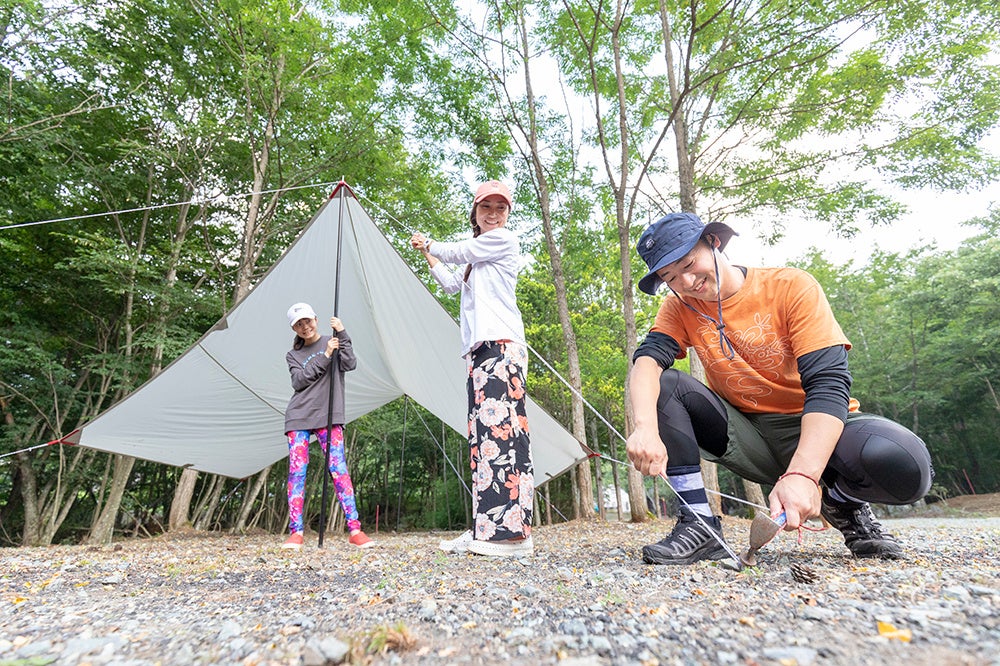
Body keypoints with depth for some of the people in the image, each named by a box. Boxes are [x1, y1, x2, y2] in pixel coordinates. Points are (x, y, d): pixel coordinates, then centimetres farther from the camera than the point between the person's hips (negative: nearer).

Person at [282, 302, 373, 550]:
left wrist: (342, 335, -10)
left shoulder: (332, 341, 13)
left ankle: (355, 530, -10)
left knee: (338, 468, -11)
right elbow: (298, 381, -3)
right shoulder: (293, 355, 17)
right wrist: (325, 356, -10)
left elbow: (350, 364, -5)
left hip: (328, 416, -2)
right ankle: (296, 532, 3)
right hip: (298, 417, 3)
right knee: (297, 471, -4)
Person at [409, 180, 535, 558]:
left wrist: (429, 244, 27)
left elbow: (455, 252, 6)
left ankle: (510, 531, -19)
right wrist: (426, 254, 44)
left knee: (501, 428, -18)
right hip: (479, 349, 9)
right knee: (481, 436, 3)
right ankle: (486, 530, 5)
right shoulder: (475, 260, 30)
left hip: (502, 345, -9)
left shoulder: (503, 239, 5)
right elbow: (451, 284, 38)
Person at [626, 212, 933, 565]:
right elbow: (647, 360, -21)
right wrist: (646, 428, -42)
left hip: (812, 428, -2)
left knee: (905, 464, -33)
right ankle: (699, 525, -18)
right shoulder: (680, 308, -3)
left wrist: (802, 474, -36)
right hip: (745, 436, 2)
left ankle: (844, 505, 3)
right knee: (663, 384, -21)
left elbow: (828, 384, -22)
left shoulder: (792, 287, -13)